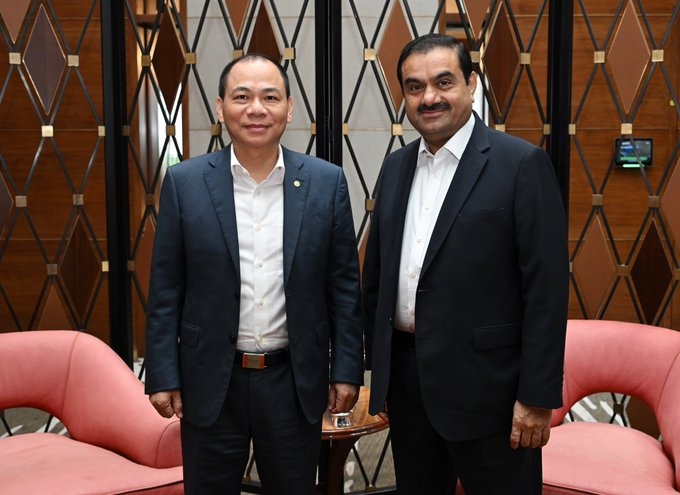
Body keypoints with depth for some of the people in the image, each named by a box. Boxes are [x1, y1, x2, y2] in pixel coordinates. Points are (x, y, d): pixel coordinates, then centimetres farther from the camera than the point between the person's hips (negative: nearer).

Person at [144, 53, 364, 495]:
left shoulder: (327, 182, -2)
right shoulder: (184, 183, -3)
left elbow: (344, 286, 1)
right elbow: (166, 292, -1)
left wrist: (347, 371, 0)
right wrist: (163, 377, -3)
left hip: (296, 381, 1)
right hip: (211, 381, 0)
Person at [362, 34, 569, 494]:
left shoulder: (523, 164, -10)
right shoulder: (395, 167, 8)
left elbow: (547, 288, -13)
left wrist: (537, 399, -14)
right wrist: (379, 371, 12)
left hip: (484, 383, -5)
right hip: (406, 377, 6)